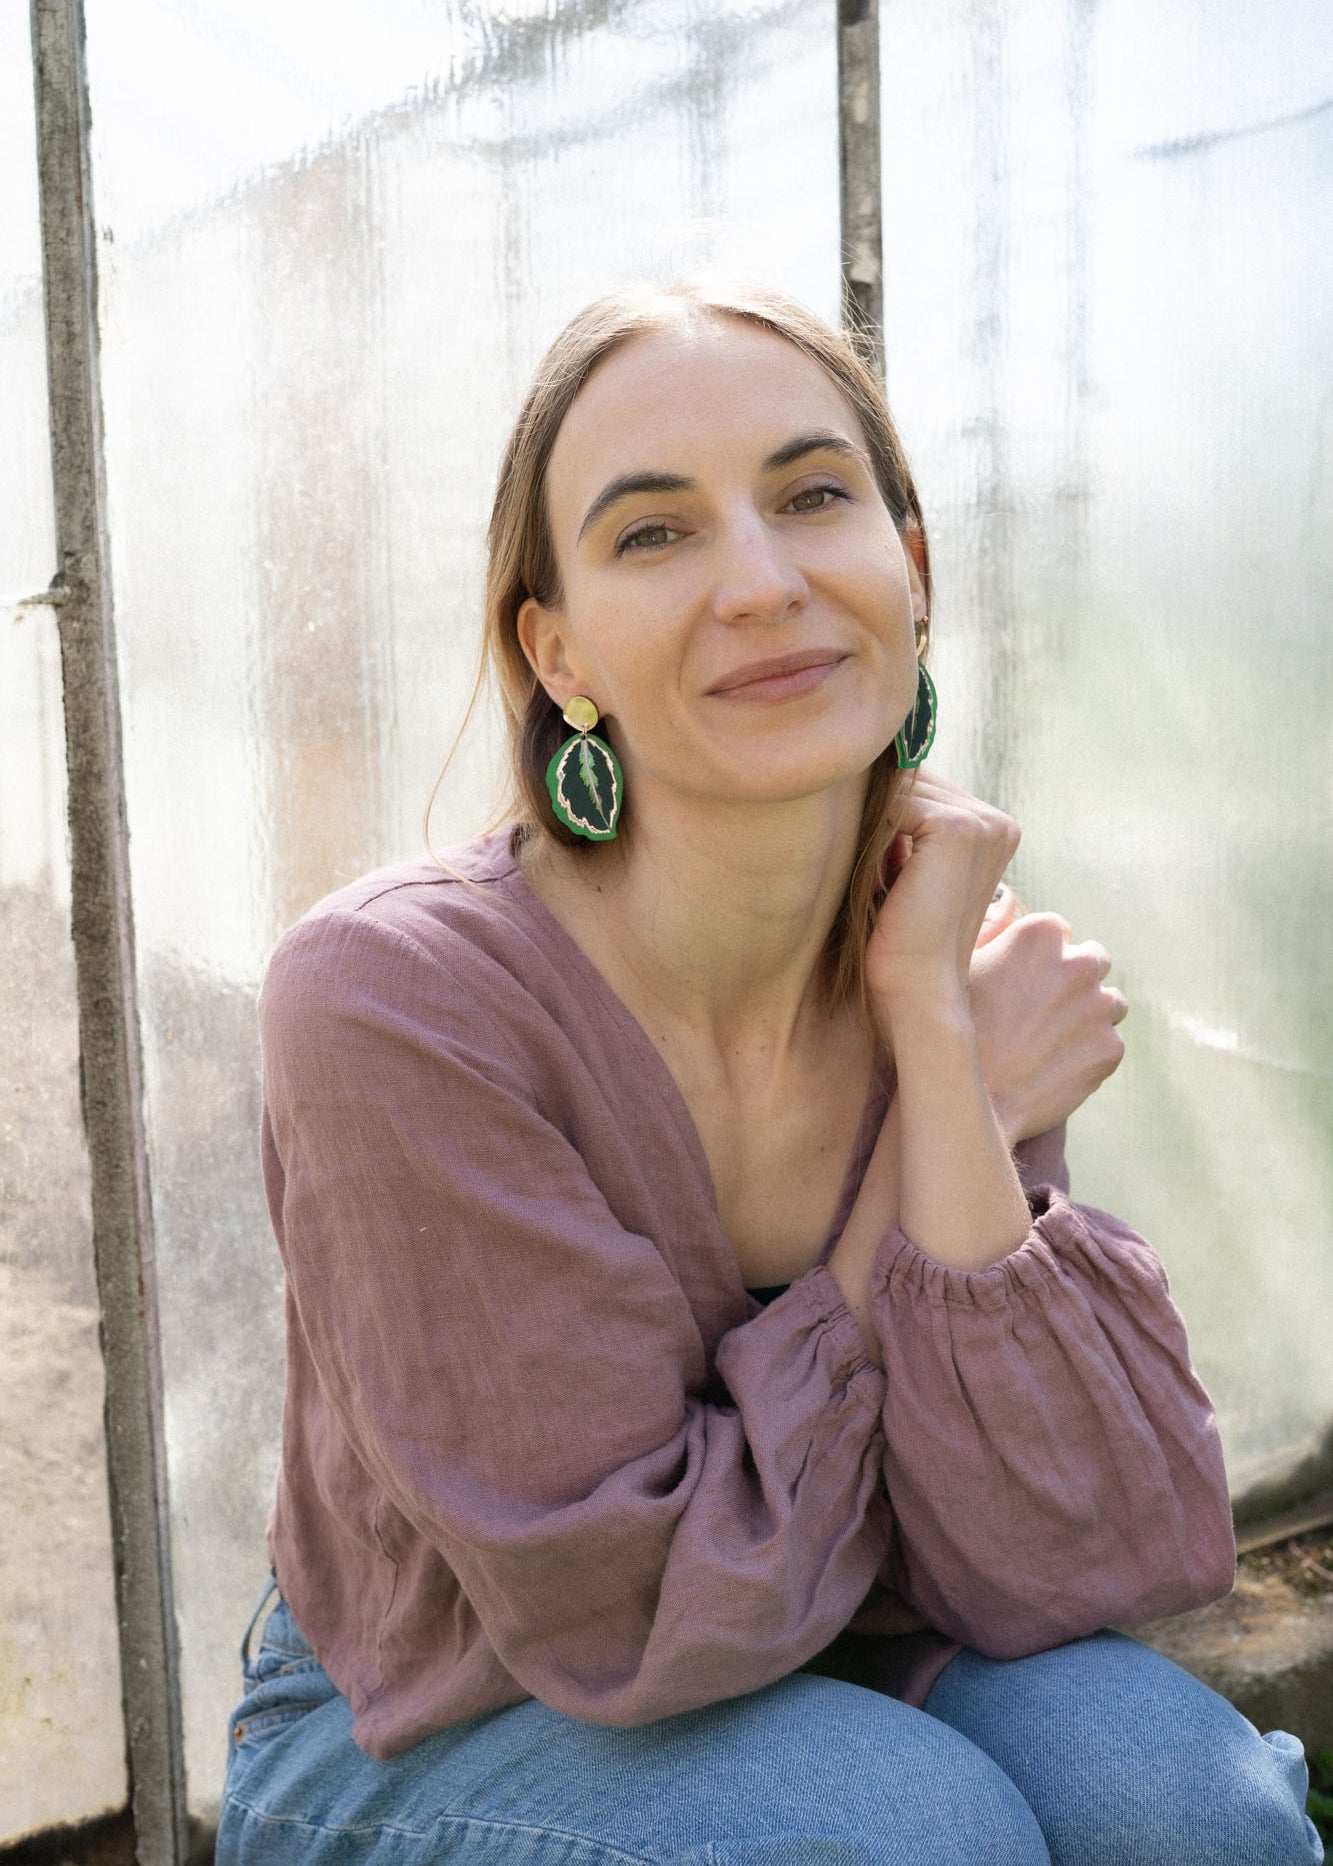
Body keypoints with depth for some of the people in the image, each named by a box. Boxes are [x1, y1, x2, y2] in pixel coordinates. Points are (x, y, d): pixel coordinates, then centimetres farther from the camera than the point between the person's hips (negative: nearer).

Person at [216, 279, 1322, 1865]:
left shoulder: (954, 982, -11)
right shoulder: (395, 999, -26)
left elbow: (1070, 1572, -19)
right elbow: (643, 1614, -22)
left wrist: (933, 1036, -24)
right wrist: (952, 1119, -20)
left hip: (815, 1709, 3)